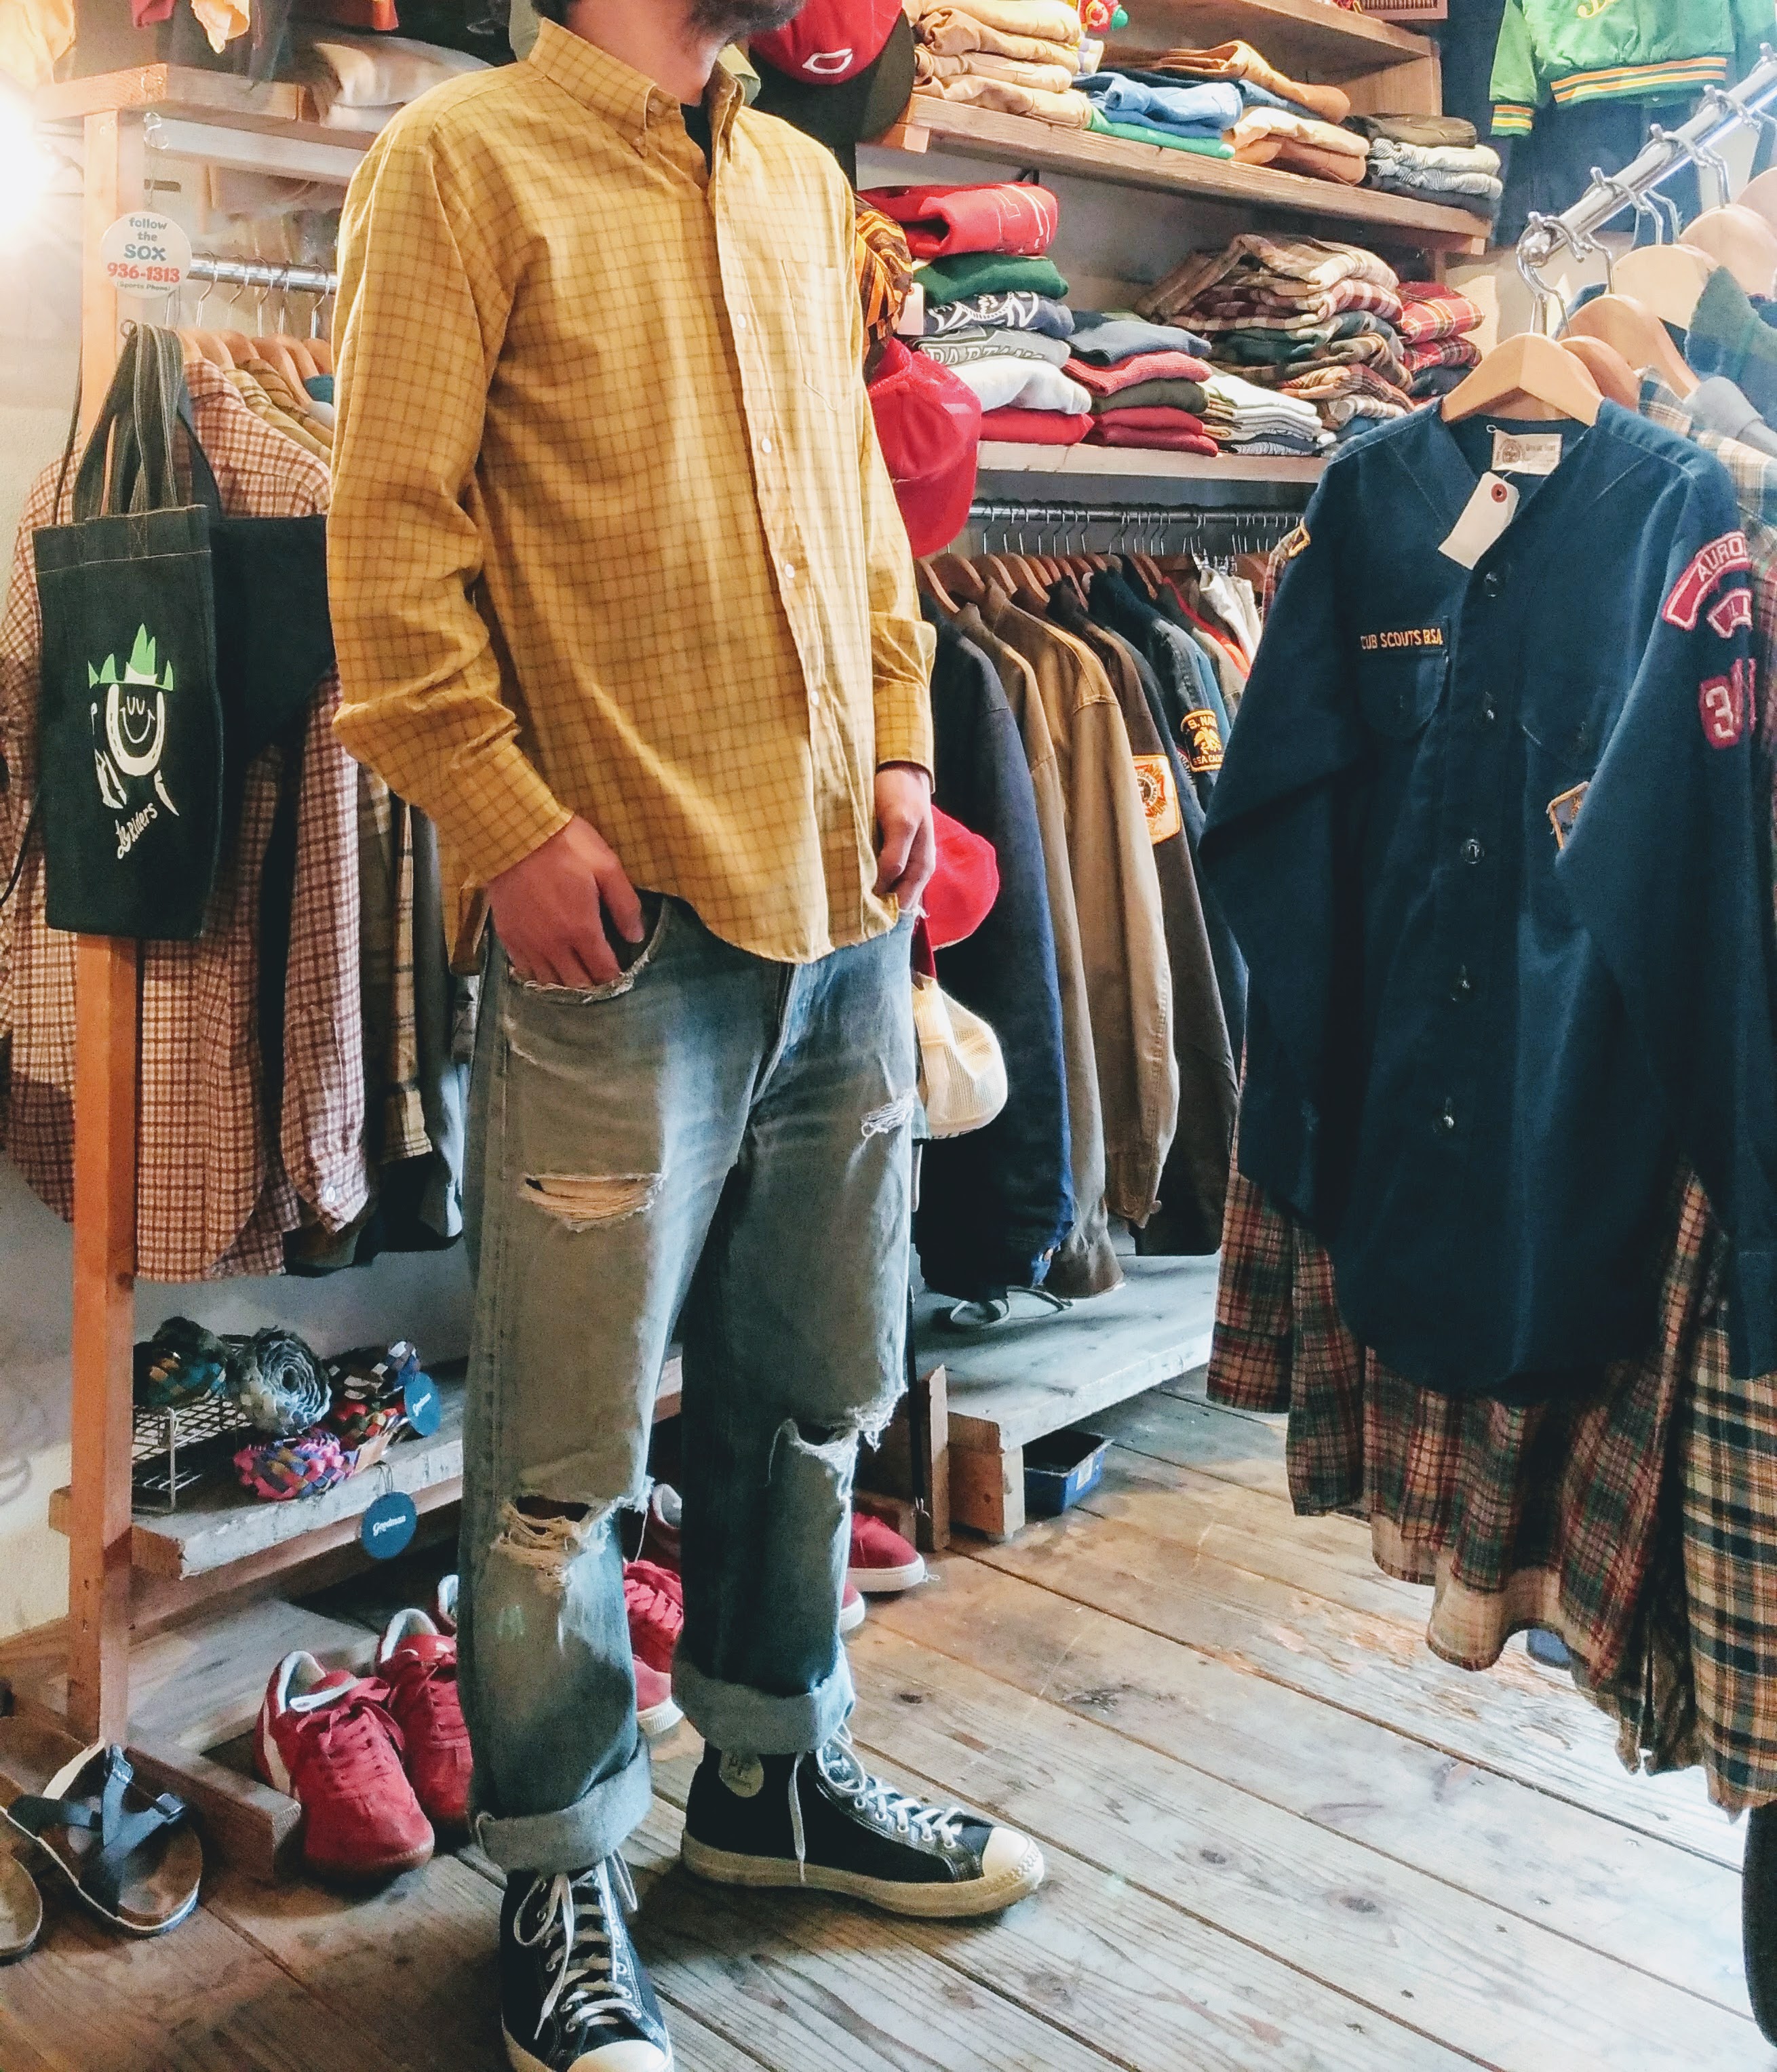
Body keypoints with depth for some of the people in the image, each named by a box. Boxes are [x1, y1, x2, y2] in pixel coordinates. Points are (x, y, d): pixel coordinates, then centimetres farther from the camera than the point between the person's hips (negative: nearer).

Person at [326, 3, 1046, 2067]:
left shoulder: (800, 180, 18)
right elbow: (392, 521, -8)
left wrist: (894, 736, 9)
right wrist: (505, 812, -14)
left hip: (842, 899, 7)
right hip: (617, 909, -7)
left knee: (812, 1388, 17)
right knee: (563, 1448, 3)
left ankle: (772, 1774, 37)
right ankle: (560, 1878, 23)